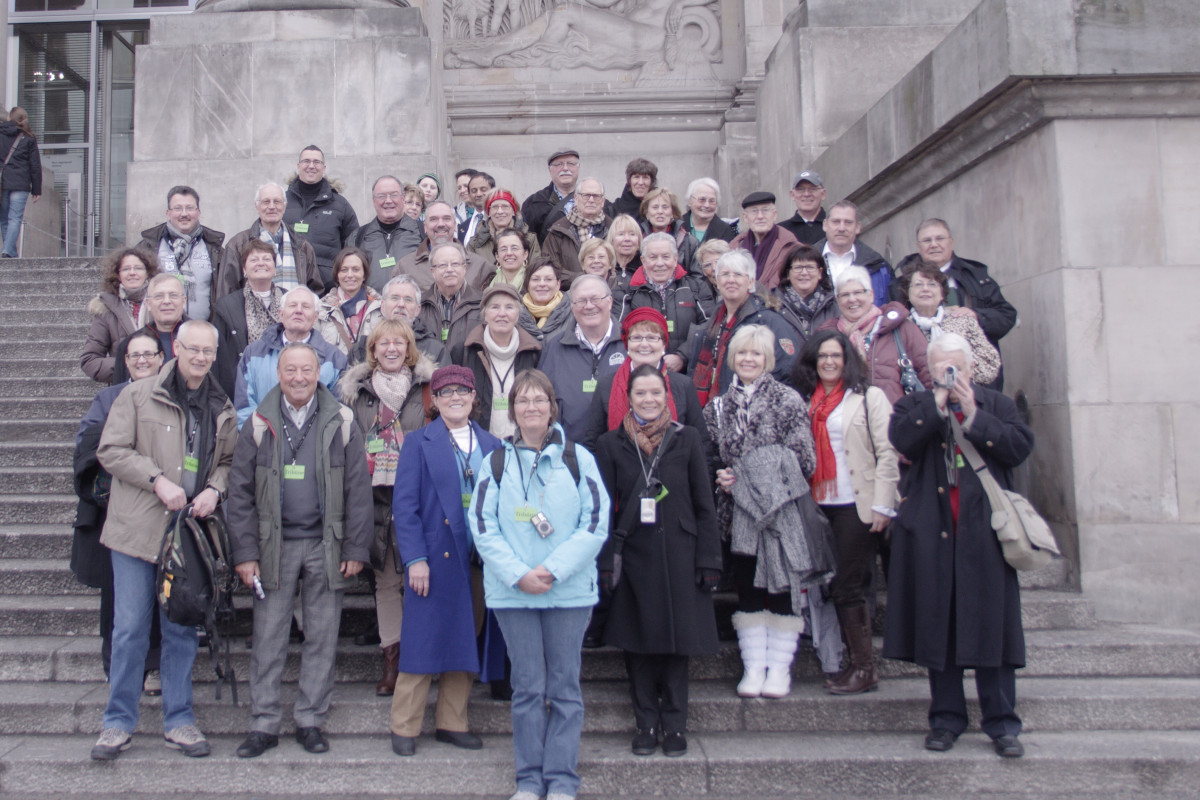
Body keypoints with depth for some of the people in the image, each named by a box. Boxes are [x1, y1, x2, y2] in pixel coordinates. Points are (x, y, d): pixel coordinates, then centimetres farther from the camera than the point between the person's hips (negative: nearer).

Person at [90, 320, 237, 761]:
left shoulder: (222, 409, 9)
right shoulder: (138, 396, -2)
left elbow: (229, 460, 18)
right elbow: (110, 450, -5)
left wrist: (215, 488, -3)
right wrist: (158, 481, -16)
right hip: (138, 528, -3)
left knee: (182, 629, 10)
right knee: (130, 627, 2)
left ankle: (179, 720, 20)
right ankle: (119, 722, 15)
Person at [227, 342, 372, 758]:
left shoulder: (341, 424, 0)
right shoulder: (259, 426, 2)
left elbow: (358, 490, 1)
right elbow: (240, 494, 2)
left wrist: (355, 549, -4)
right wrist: (244, 553, -4)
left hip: (325, 545, 0)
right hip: (274, 545, 0)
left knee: (322, 638, 7)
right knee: (268, 638, 4)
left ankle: (310, 720, 19)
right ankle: (264, 723, 15)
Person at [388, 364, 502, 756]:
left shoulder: (491, 445, 12)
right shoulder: (418, 443, 2)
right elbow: (404, 506, -3)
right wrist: (415, 558, -11)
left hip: (479, 560, 4)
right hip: (436, 559, -3)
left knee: (466, 642, 9)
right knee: (424, 642, 0)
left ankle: (451, 722, 22)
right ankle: (404, 727, 13)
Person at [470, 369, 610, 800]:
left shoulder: (578, 458, 3)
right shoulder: (496, 462, 6)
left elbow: (596, 523, -3)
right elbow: (482, 525, 0)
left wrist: (554, 569, -12)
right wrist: (517, 573, -12)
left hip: (570, 589, 0)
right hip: (512, 591, 1)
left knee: (564, 686, 4)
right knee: (528, 686, 5)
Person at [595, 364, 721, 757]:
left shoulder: (686, 439, 4)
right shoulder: (612, 444, 4)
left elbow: (704, 505, 4)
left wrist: (708, 560, -2)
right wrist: (606, 562, -5)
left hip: (678, 557, 0)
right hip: (633, 557, 0)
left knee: (677, 641, 4)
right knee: (637, 644, 5)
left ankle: (675, 725, 16)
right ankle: (646, 725, 17)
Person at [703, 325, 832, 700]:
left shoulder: (788, 400, -1)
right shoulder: (719, 407, 11)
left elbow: (803, 459, -6)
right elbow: (711, 460, 16)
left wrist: (769, 482, -13)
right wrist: (720, 479, -3)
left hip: (783, 510, -3)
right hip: (741, 513, 3)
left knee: (783, 587, 1)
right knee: (747, 590, 5)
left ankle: (779, 668, 10)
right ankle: (753, 667, 13)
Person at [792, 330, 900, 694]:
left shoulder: (870, 397, 2)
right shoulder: (805, 401, 15)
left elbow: (887, 453, -4)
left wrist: (882, 505, -11)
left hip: (857, 506, -4)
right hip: (819, 506, 5)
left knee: (846, 586, -6)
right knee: (835, 586, 6)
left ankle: (864, 668, 4)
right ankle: (849, 663, 15)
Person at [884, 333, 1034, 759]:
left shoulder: (997, 404, 12)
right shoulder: (914, 407, 11)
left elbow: (1020, 447, -5)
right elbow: (902, 440, -10)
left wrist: (973, 415, -10)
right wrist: (939, 402, -11)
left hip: (983, 527, 0)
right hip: (930, 529, 1)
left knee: (991, 622, 0)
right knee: (937, 623, 5)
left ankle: (1002, 723, 9)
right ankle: (946, 719, 16)